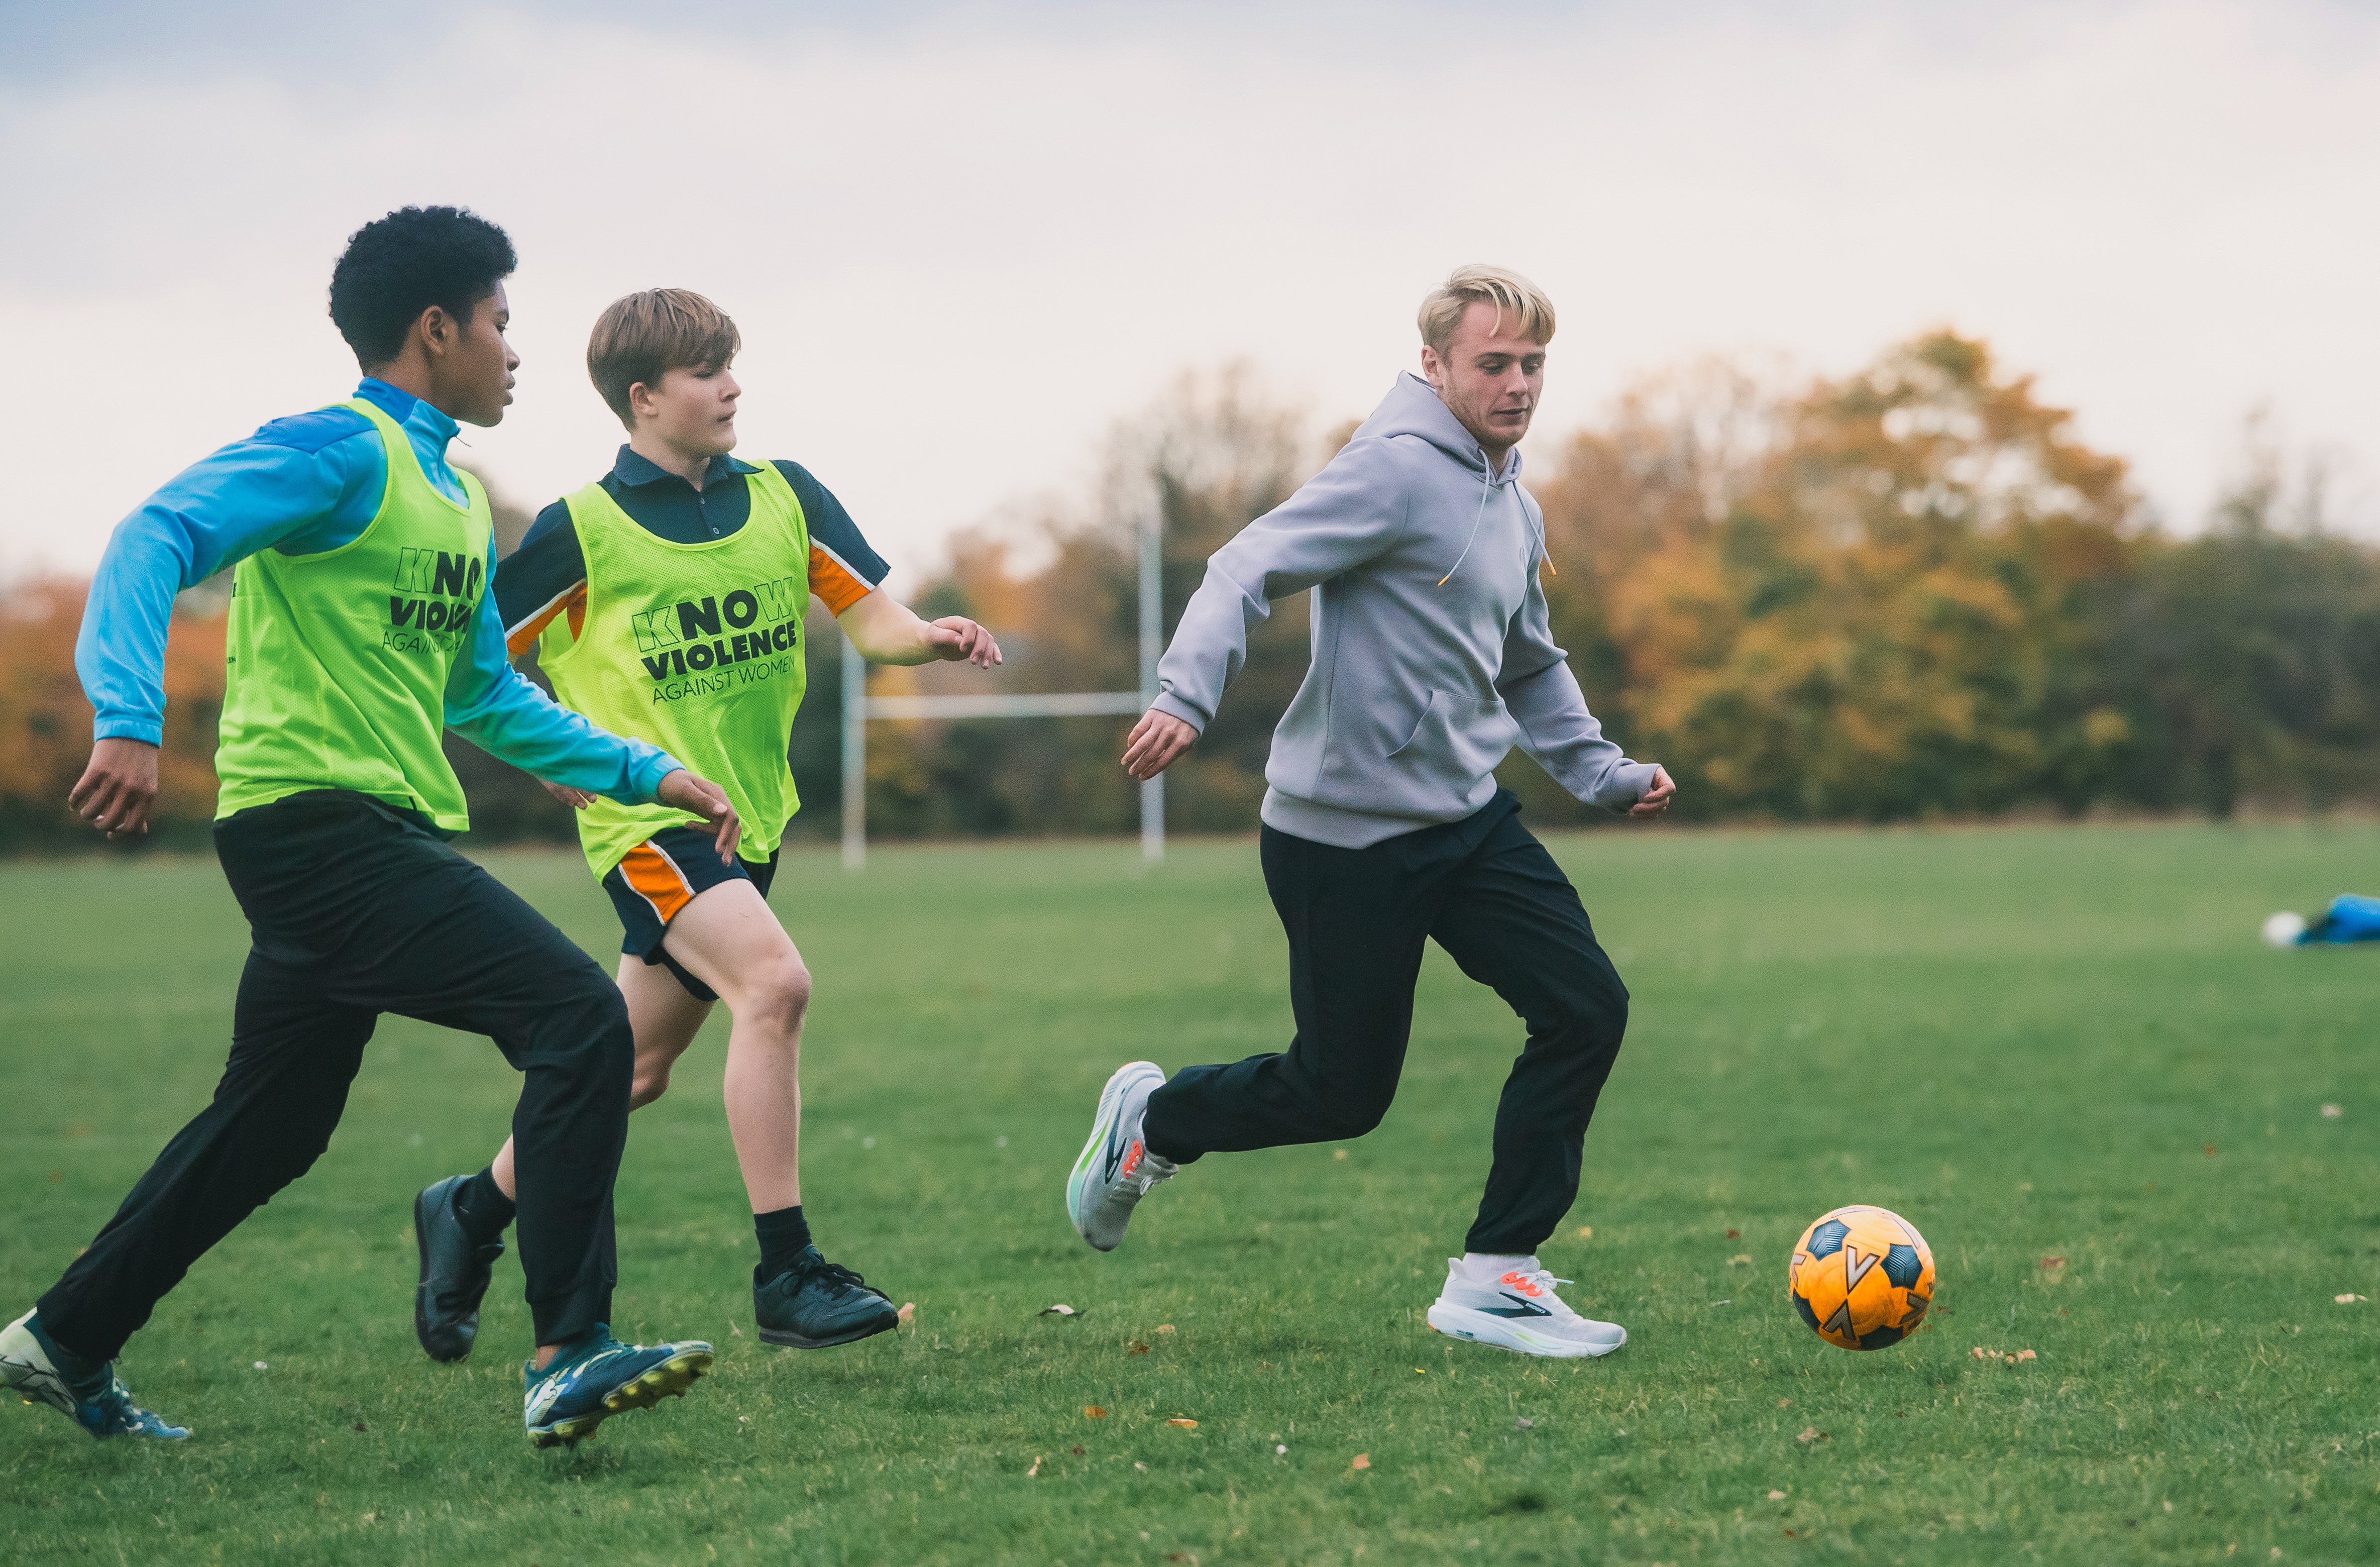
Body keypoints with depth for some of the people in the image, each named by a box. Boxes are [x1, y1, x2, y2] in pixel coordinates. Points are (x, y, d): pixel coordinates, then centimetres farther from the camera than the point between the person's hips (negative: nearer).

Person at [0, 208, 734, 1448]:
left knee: (270, 1129, 19)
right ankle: (569, 1362, -20)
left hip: (372, 834, 10)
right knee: (579, 1020, -19)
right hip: (317, 820, -10)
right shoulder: (340, 452, -10)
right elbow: (158, 539, -20)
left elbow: (486, 696, 31)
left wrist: (645, 773, 27)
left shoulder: (459, 506, 20)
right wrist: (130, 724, -34)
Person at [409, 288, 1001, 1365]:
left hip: (748, 822, 6)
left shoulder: (783, 498, 7)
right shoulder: (583, 532, -6)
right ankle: (786, 1276, -24)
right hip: (648, 822, -6)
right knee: (772, 982, -27)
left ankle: (471, 1211, 35)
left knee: (634, 1072, 13)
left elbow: (872, 621, 2)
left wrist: (934, 637, -17)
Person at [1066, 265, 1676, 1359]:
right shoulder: (1396, 470, -15)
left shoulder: (1516, 509, 14)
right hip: (1346, 835, -8)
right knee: (1342, 1093, -1)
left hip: (1468, 819, 8)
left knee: (1586, 1010, -5)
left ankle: (1492, 1280, 2)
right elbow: (1250, 569, -24)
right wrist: (1187, 694, -39)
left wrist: (1602, 772, 22)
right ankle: (1152, 1121, 28)